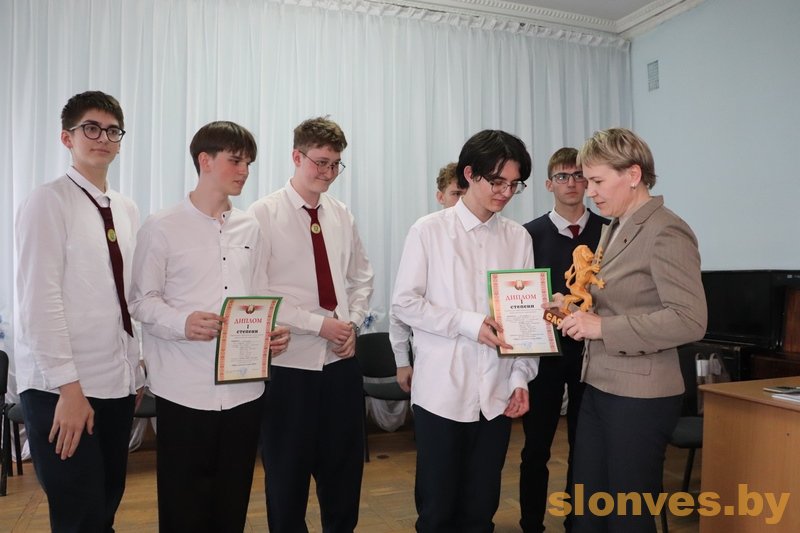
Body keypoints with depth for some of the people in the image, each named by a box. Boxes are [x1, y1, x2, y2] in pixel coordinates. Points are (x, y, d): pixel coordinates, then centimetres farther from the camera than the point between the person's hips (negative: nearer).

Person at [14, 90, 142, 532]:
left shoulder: (127, 210, 10)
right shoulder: (48, 202, -9)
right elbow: (39, 300, -15)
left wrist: (135, 371, 11)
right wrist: (68, 386, -17)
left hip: (117, 382, 6)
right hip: (63, 387, -6)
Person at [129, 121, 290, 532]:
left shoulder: (249, 228, 10)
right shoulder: (162, 227, -3)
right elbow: (141, 300, -4)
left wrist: (273, 330, -8)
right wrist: (183, 323, -23)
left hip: (244, 386, 4)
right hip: (186, 389, -4)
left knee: (233, 500, 15)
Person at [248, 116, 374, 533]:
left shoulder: (341, 215, 6)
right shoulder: (264, 214, -9)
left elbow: (361, 277, 15)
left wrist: (353, 323, -1)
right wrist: (319, 324, -17)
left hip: (342, 359, 5)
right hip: (290, 362, -4)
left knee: (344, 466, 18)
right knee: (288, 471, 12)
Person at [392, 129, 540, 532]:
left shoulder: (519, 238, 4)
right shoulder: (429, 231, -4)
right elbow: (404, 303, -6)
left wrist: (521, 378, -1)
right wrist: (469, 323, -16)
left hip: (496, 392, 3)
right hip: (441, 389, -2)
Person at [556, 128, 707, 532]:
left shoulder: (666, 232, -13)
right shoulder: (614, 229, 13)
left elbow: (690, 320, -20)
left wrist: (603, 327, -22)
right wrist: (580, 311, 3)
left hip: (639, 396, -8)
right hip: (599, 388, 8)